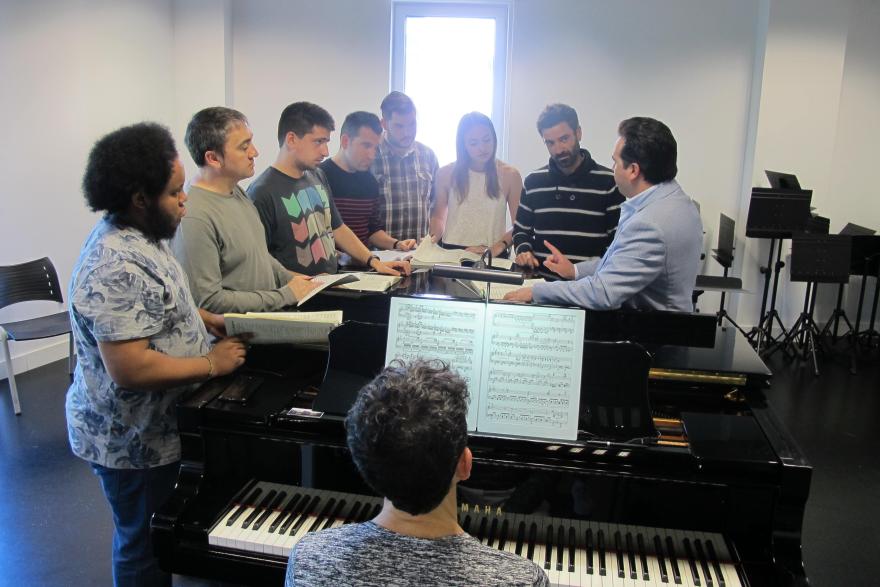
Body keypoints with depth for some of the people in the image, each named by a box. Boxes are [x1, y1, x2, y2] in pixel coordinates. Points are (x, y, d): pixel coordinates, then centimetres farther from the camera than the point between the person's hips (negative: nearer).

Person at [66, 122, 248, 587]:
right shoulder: (118, 268, -30)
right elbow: (130, 368, -33)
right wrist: (212, 364, -22)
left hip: (148, 427, 10)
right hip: (132, 442, -9)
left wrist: (203, 318, 4)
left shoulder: (136, 235, 2)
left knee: (154, 537, 28)